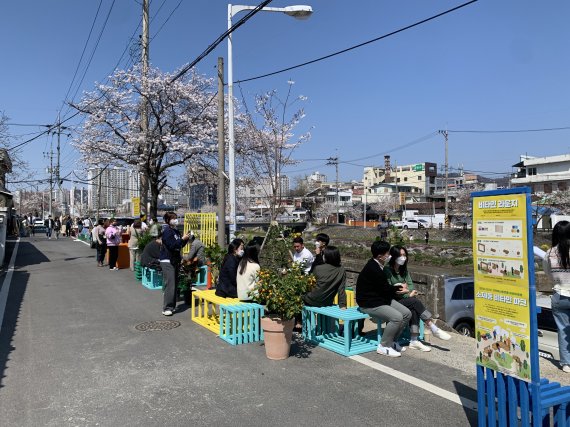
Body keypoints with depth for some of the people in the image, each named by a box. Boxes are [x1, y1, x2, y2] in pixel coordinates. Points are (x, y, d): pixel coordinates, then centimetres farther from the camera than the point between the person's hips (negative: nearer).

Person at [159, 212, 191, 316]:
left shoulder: (176, 231, 12)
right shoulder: (167, 231, -12)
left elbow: (180, 245, 16)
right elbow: (172, 245, -21)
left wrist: (186, 239, 2)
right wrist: (182, 239, -16)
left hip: (175, 260, 8)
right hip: (167, 261, -8)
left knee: (174, 284, 11)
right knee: (170, 285, -11)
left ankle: (172, 306, 20)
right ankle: (167, 308, -7)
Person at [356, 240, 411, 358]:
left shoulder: (377, 265, 6)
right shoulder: (373, 269, -25)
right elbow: (386, 289, -17)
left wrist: (396, 288, -3)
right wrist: (399, 287, 2)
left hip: (381, 298, 10)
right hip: (369, 304, -10)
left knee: (407, 314, 0)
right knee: (397, 317, -25)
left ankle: (391, 340, 14)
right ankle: (384, 346, -7)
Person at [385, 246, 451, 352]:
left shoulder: (403, 269, 14)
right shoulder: (387, 270, -10)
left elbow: (410, 285, 9)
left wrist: (410, 291, -14)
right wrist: (407, 292, -15)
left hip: (404, 299, 6)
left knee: (414, 310, -25)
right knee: (415, 302, -25)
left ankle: (414, 341, -25)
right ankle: (434, 329, -19)